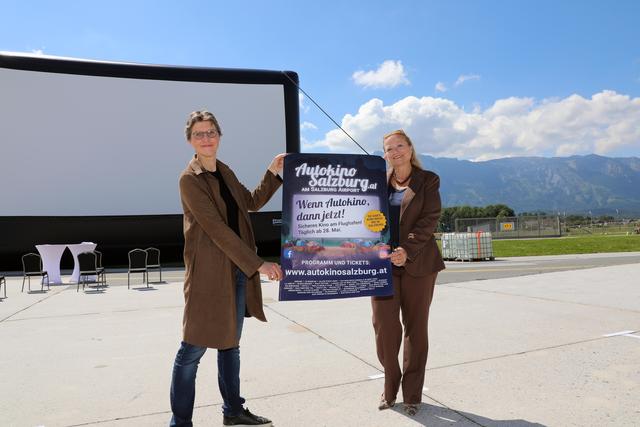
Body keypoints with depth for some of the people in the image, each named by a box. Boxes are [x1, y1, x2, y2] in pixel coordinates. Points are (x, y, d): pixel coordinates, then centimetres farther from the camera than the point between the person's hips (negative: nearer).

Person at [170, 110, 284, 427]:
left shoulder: (225, 172, 11)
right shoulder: (190, 179, -12)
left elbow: (251, 202, 23)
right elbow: (217, 229, -19)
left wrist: (273, 174, 10)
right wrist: (258, 264, -21)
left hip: (238, 268, 8)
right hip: (208, 270, -8)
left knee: (230, 343, 18)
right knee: (193, 348, 1)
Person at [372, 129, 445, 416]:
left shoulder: (427, 180, 5)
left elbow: (430, 219, -5)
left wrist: (407, 251, -18)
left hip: (417, 263, -1)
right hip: (382, 263, 2)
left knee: (415, 328, 6)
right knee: (384, 326, -4)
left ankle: (412, 394, 20)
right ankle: (390, 386, 19)